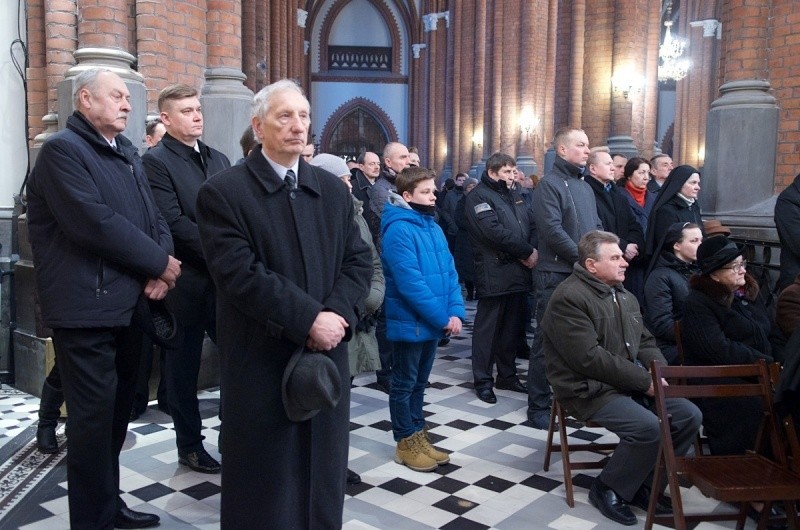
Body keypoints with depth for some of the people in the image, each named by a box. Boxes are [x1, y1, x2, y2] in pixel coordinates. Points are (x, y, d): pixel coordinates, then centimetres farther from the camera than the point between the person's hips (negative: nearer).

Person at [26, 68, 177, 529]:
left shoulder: (129, 154, 17)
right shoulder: (63, 150, -10)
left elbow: (154, 217, 11)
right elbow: (96, 223, -21)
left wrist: (159, 272, -7)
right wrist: (160, 263, -14)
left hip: (129, 304, 8)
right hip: (87, 308, -8)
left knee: (118, 410, 17)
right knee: (93, 416, 0)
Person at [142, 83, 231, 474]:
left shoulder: (218, 159, 15)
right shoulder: (155, 161, -6)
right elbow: (173, 222, -16)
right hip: (186, 283, -5)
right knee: (183, 368, 8)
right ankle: (189, 445, 23)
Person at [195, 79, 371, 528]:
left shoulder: (333, 190, 9)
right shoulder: (223, 192, -7)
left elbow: (359, 261, 5)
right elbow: (240, 274, -17)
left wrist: (338, 314, -13)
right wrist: (309, 320, -20)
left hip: (327, 357, 5)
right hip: (260, 362, -4)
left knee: (321, 479, 16)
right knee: (264, 488, 9)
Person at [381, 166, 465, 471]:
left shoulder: (433, 226, 9)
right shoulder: (399, 229, -17)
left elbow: (449, 272, 9)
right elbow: (410, 283, -22)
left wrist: (455, 311, -4)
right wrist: (443, 318, -18)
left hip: (433, 322, 8)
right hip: (411, 322, -8)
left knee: (419, 382, 18)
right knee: (404, 384, 6)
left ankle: (418, 437, 29)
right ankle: (406, 444, 18)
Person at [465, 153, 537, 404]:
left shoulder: (513, 196, 20)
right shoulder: (479, 196, -6)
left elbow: (531, 226, 14)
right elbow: (494, 232, -18)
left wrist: (534, 251, -7)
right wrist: (527, 251, -14)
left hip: (519, 272, 8)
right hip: (494, 274, -8)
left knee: (513, 327, 13)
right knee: (488, 327, 0)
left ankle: (507, 375, 25)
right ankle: (483, 380, 8)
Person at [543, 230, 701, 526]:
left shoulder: (624, 296, 15)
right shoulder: (569, 298, -16)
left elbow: (645, 342, 18)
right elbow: (590, 358, -23)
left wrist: (661, 374, -4)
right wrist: (644, 381, -20)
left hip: (632, 384, 9)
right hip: (589, 389, -9)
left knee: (689, 415, -4)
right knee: (648, 427, -28)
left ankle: (646, 485, 10)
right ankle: (607, 489, -3)